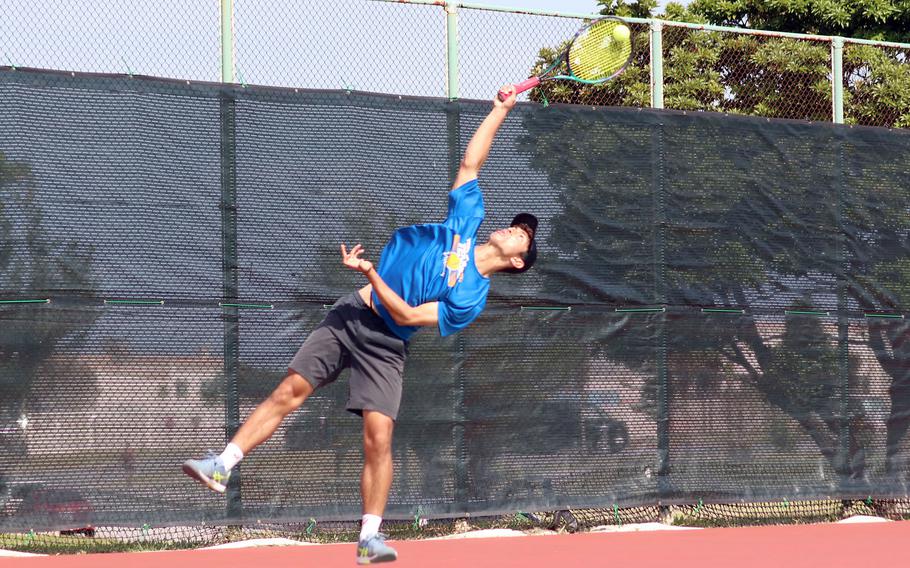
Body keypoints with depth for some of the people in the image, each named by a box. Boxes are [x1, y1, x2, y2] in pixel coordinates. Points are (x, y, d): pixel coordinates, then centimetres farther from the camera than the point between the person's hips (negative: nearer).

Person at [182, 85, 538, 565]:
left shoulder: (471, 299, -6)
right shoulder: (468, 220, 8)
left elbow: (408, 315, -14)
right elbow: (471, 161, 12)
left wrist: (369, 273, -18)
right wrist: (501, 110, 8)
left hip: (383, 344, -4)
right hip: (350, 317, 4)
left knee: (379, 436, -14)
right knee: (290, 390, -6)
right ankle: (223, 466, -6)